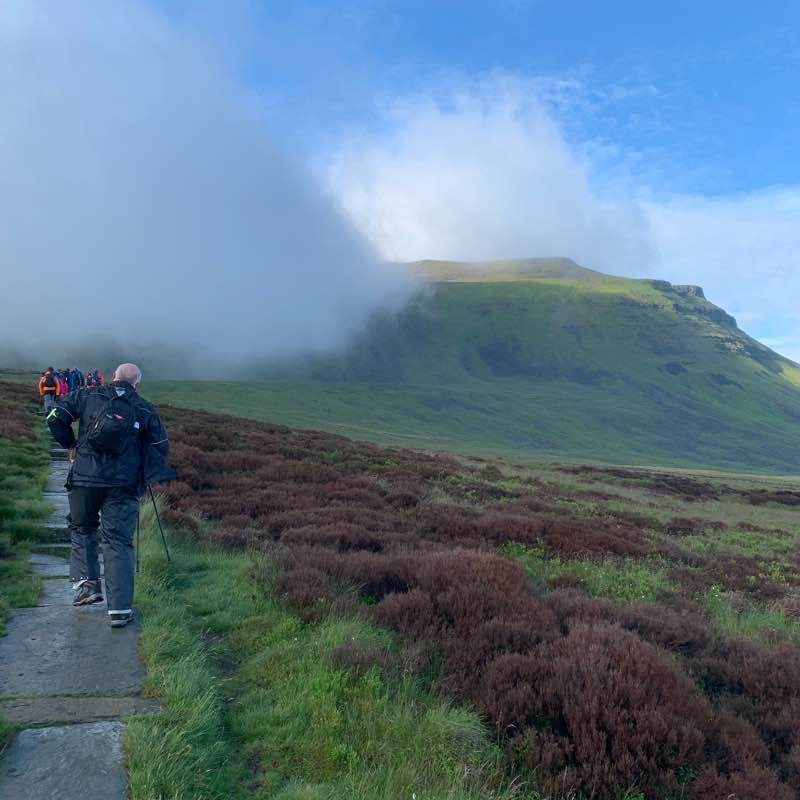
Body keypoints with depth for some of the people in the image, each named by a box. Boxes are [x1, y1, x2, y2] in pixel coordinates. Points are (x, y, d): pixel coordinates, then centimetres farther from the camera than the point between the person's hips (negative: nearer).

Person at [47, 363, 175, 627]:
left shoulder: (88, 395, 6)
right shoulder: (144, 409, 6)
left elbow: (56, 417, 1)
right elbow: (162, 447, 5)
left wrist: (70, 445, 15)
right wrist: (146, 475, 20)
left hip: (84, 477, 0)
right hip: (124, 484, 0)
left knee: (82, 529, 24)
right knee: (118, 541, 4)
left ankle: (87, 583, 9)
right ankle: (119, 609, 2)